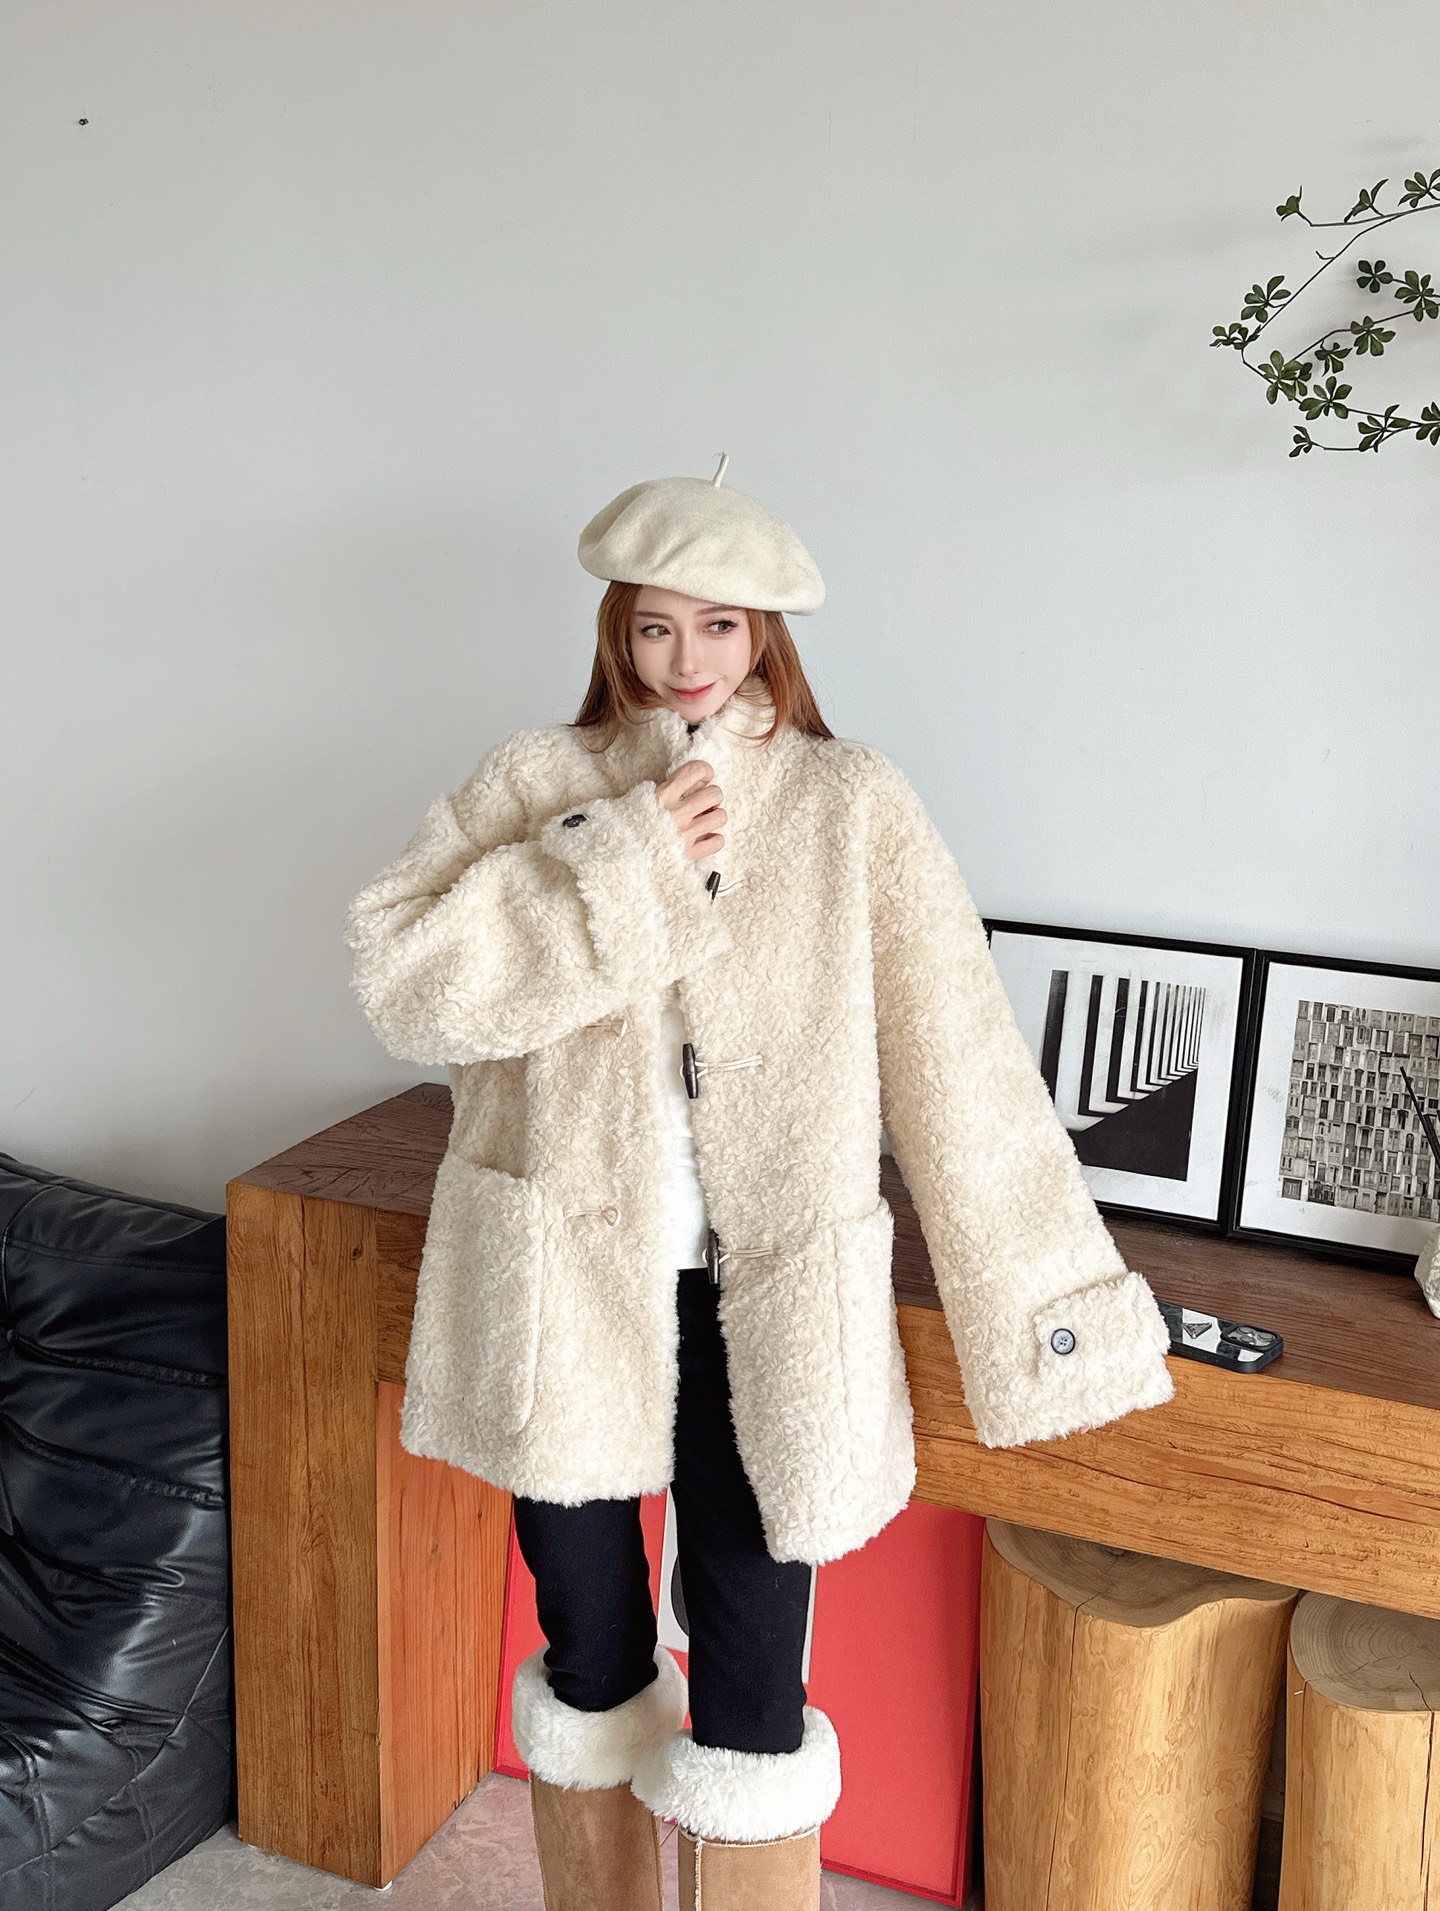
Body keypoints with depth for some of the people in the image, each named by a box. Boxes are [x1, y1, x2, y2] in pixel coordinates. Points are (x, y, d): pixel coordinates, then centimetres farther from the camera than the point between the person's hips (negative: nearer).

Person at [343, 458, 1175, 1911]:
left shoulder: (852, 807, -3)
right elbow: (398, 974, -12)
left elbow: (957, 1064, -6)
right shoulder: (536, 784, 1)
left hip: (765, 1307, -1)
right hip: (563, 1292, 2)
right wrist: (625, 864, -19)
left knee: (751, 1695, 6)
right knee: (589, 1657, 19)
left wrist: (1055, 1307, -9)